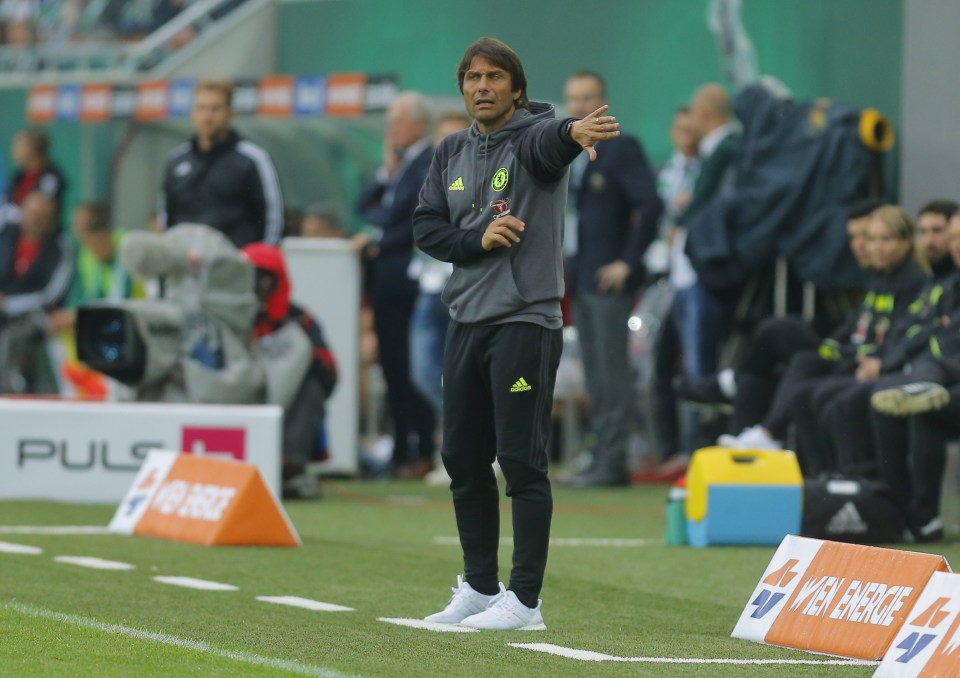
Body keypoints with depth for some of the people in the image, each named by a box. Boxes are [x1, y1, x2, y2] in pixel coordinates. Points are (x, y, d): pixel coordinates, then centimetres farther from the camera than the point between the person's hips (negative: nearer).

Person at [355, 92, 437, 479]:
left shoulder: (430, 163, -9)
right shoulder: (396, 164, 18)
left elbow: (420, 224, -15)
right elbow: (364, 207, 16)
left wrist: (378, 242, -5)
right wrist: (386, 172, 5)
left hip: (407, 281, -8)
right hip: (384, 279, 8)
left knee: (411, 369, -7)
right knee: (392, 368, 7)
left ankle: (424, 452, -5)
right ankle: (401, 449, 9)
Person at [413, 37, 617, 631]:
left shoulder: (533, 136, -8)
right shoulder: (452, 152, 11)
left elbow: (550, 139, -33)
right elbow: (427, 227, 7)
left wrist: (576, 133, -57)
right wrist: (478, 238, -11)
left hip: (525, 321, -7)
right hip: (466, 321, 7)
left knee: (521, 461, -7)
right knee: (463, 459, 12)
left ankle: (524, 600, -3)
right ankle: (479, 588, 24)